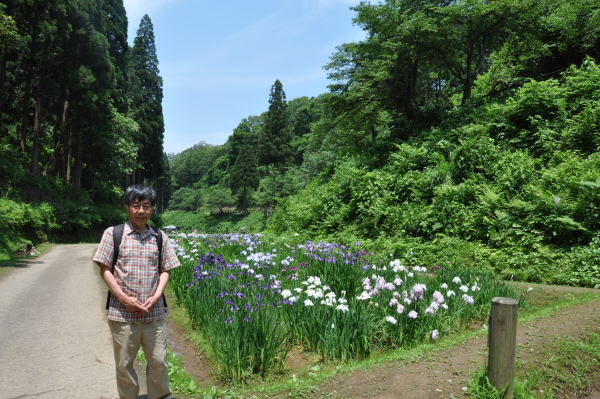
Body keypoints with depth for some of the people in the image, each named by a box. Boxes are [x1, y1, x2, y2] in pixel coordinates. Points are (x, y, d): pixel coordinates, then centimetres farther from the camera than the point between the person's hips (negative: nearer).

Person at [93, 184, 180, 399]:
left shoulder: (160, 237, 4)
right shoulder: (113, 234, -3)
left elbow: (165, 271, 7)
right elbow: (105, 270, -3)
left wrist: (156, 297, -8)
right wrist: (124, 299, -11)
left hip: (154, 312, 2)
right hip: (122, 313, -2)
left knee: (158, 360, 10)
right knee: (124, 363, 11)